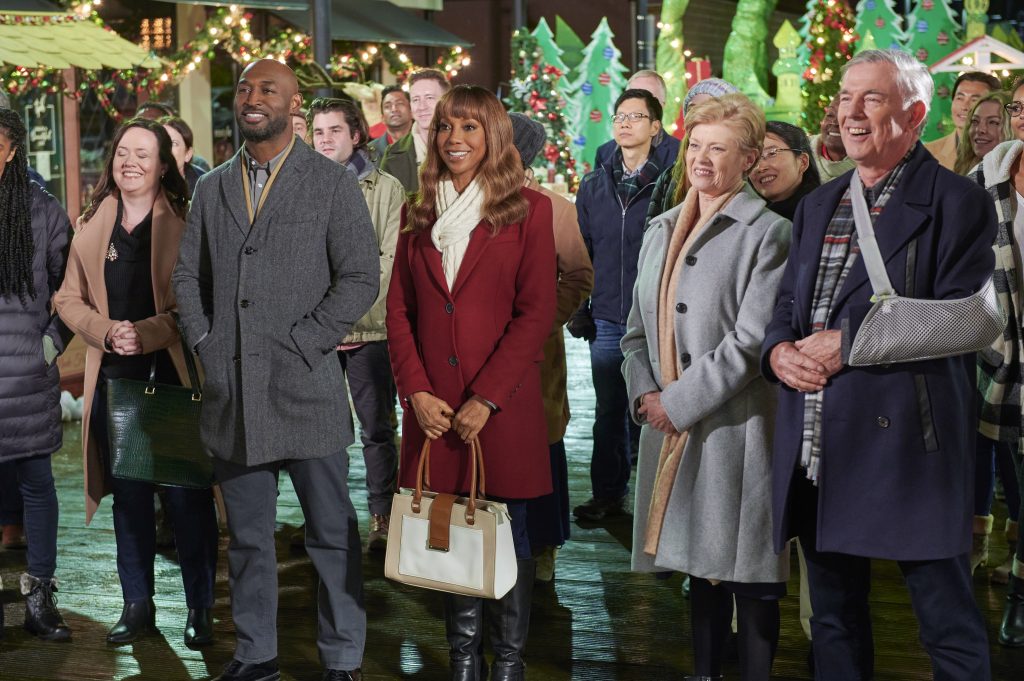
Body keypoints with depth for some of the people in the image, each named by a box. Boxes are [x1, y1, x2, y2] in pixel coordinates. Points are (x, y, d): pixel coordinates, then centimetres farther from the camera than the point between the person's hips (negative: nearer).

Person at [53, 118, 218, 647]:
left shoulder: (185, 224, -4)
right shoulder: (92, 224, 9)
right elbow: (69, 299, 10)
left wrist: (147, 333, -18)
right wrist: (106, 331, -8)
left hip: (174, 373, -4)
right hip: (115, 378, 4)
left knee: (186, 493, 0)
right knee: (128, 493, 11)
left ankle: (200, 608, 11)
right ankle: (137, 605, 21)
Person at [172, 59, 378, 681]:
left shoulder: (333, 183, -1)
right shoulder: (213, 187, 13)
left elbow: (361, 278, -7)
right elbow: (188, 274, 18)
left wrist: (300, 346, -12)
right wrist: (205, 342, 3)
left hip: (306, 388, -4)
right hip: (231, 393, 4)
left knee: (332, 534, 4)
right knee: (248, 536, 12)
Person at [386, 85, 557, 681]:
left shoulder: (528, 210, -2)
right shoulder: (419, 213, 11)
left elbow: (537, 313, -7)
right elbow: (400, 310, 9)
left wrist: (486, 398, -13)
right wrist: (416, 392, -4)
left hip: (503, 407, -3)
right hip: (434, 409, 3)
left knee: (508, 536, 3)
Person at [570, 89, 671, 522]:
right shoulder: (594, 186, 10)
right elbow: (581, 252, 13)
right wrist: (578, 311, 7)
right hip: (606, 320, 4)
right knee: (609, 411, 9)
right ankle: (608, 494, 19)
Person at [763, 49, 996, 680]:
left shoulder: (956, 201, -5)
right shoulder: (818, 206, 17)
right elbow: (787, 305, 20)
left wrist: (847, 342, -15)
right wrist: (780, 350, -3)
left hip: (907, 442, -6)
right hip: (817, 450, 7)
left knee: (950, 626, 2)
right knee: (834, 621, 17)